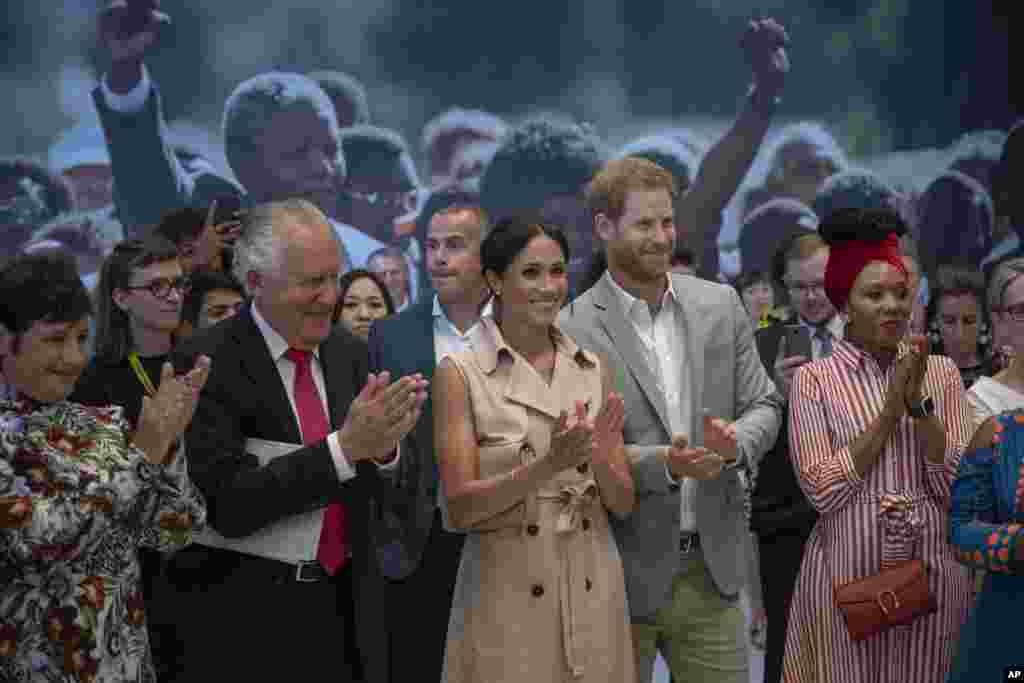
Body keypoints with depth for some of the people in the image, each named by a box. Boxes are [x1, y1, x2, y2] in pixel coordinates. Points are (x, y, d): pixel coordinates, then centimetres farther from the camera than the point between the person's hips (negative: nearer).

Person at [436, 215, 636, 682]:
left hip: (593, 589, 4)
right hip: (508, 590, -4)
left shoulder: (594, 369, 5)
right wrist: (547, 465, -24)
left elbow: (623, 503, 5)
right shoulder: (460, 372, -7)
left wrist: (599, 456, -15)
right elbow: (458, 509, -11)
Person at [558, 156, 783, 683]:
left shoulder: (720, 305, 5)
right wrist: (664, 463, -26)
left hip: (711, 565, 4)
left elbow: (763, 405, 7)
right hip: (622, 571, -3)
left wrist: (735, 442, -15)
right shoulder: (572, 329, -10)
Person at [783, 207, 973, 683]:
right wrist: (891, 409, -14)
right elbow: (823, 490, -12)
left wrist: (919, 403, -14)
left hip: (935, 571, 2)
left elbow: (958, 486, -3)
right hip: (848, 573, -2)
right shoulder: (814, 380, -3)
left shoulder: (941, 372, 5)